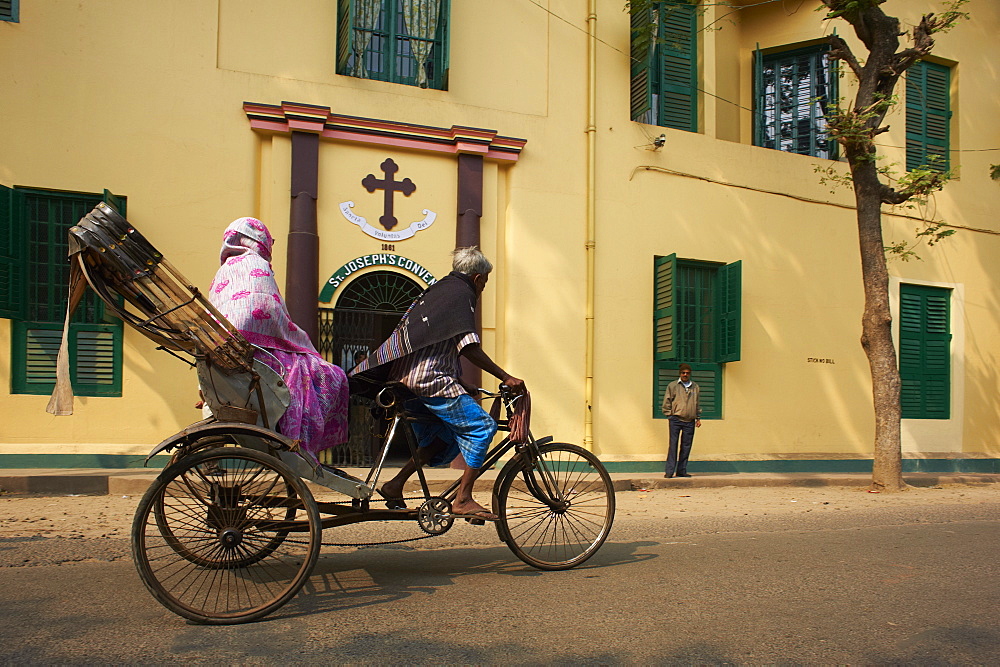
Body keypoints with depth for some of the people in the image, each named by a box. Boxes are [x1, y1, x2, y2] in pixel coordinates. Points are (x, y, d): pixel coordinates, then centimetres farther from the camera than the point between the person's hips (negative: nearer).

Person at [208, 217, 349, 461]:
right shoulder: (256, 264, 1)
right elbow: (270, 314, -12)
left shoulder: (220, 276, 29)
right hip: (256, 355, -10)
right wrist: (306, 347, -1)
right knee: (332, 377, -7)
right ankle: (299, 447, -14)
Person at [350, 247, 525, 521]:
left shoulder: (437, 290, 25)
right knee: (481, 426, -7)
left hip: (405, 378, 10)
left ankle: (395, 486, 12)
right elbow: (468, 346, -15)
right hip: (430, 378, -10)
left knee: (444, 438, 17)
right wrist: (506, 378, -12)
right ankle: (463, 500, -8)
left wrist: (463, 386, 31)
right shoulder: (461, 293, -4)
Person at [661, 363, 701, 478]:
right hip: (676, 420, -3)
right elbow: (666, 403, 5)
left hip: (690, 422, 3)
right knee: (673, 445, -6)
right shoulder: (672, 385, 5)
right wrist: (670, 415, -3)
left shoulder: (696, 387, 15)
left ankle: (681, 471, 12)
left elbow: (698, 404, 22)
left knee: (686, 447, 5)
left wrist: (698, 418, 15)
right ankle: (669, 471, -5)